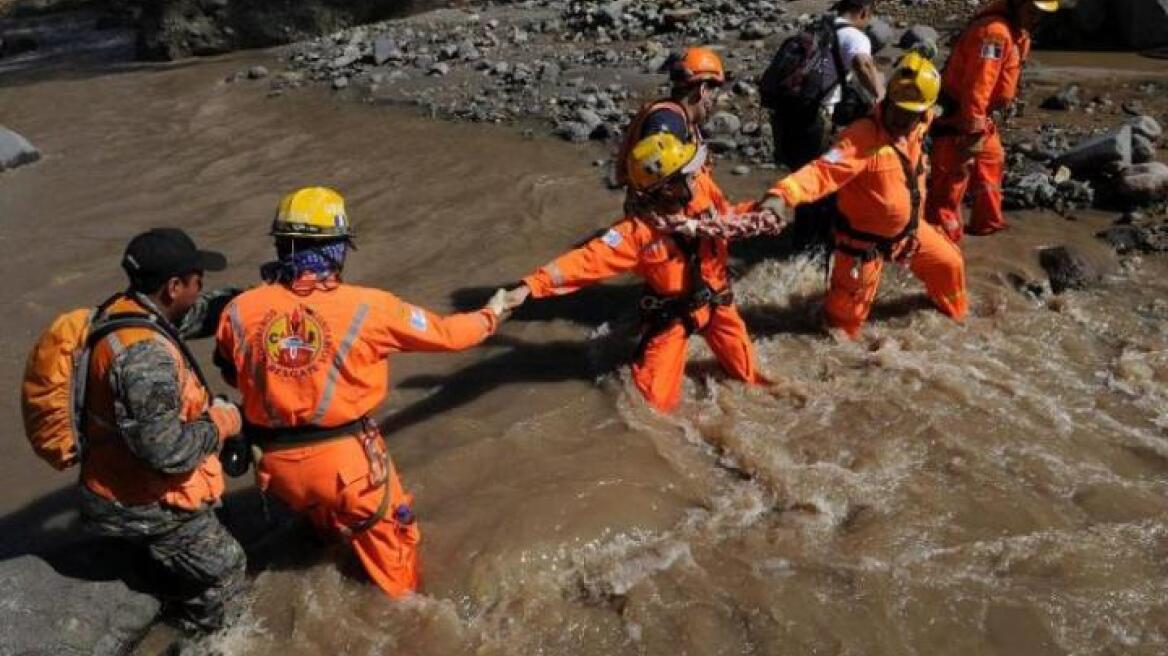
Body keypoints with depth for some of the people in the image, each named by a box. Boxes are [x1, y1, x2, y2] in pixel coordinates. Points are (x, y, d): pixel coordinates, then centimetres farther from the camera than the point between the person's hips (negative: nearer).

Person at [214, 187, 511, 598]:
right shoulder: (366, 307, -16)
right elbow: (444, 333, -3)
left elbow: (231, 373, 11)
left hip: (277, 463, 4)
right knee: (388, 531, 24)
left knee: (325, 518, 37)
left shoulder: (239, 310, -8)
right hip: (345, 459, -4)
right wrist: (490, 316, 16)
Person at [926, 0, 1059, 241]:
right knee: (951, 180, -8)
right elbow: (977, 86, -29)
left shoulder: (1017, 30, 10)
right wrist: (972, 131, -29)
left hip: (980, 115, 11)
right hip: (956, 115, -11)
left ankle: (987, 223, 40)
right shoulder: (995, 31, -24)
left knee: (992, 161, 24)